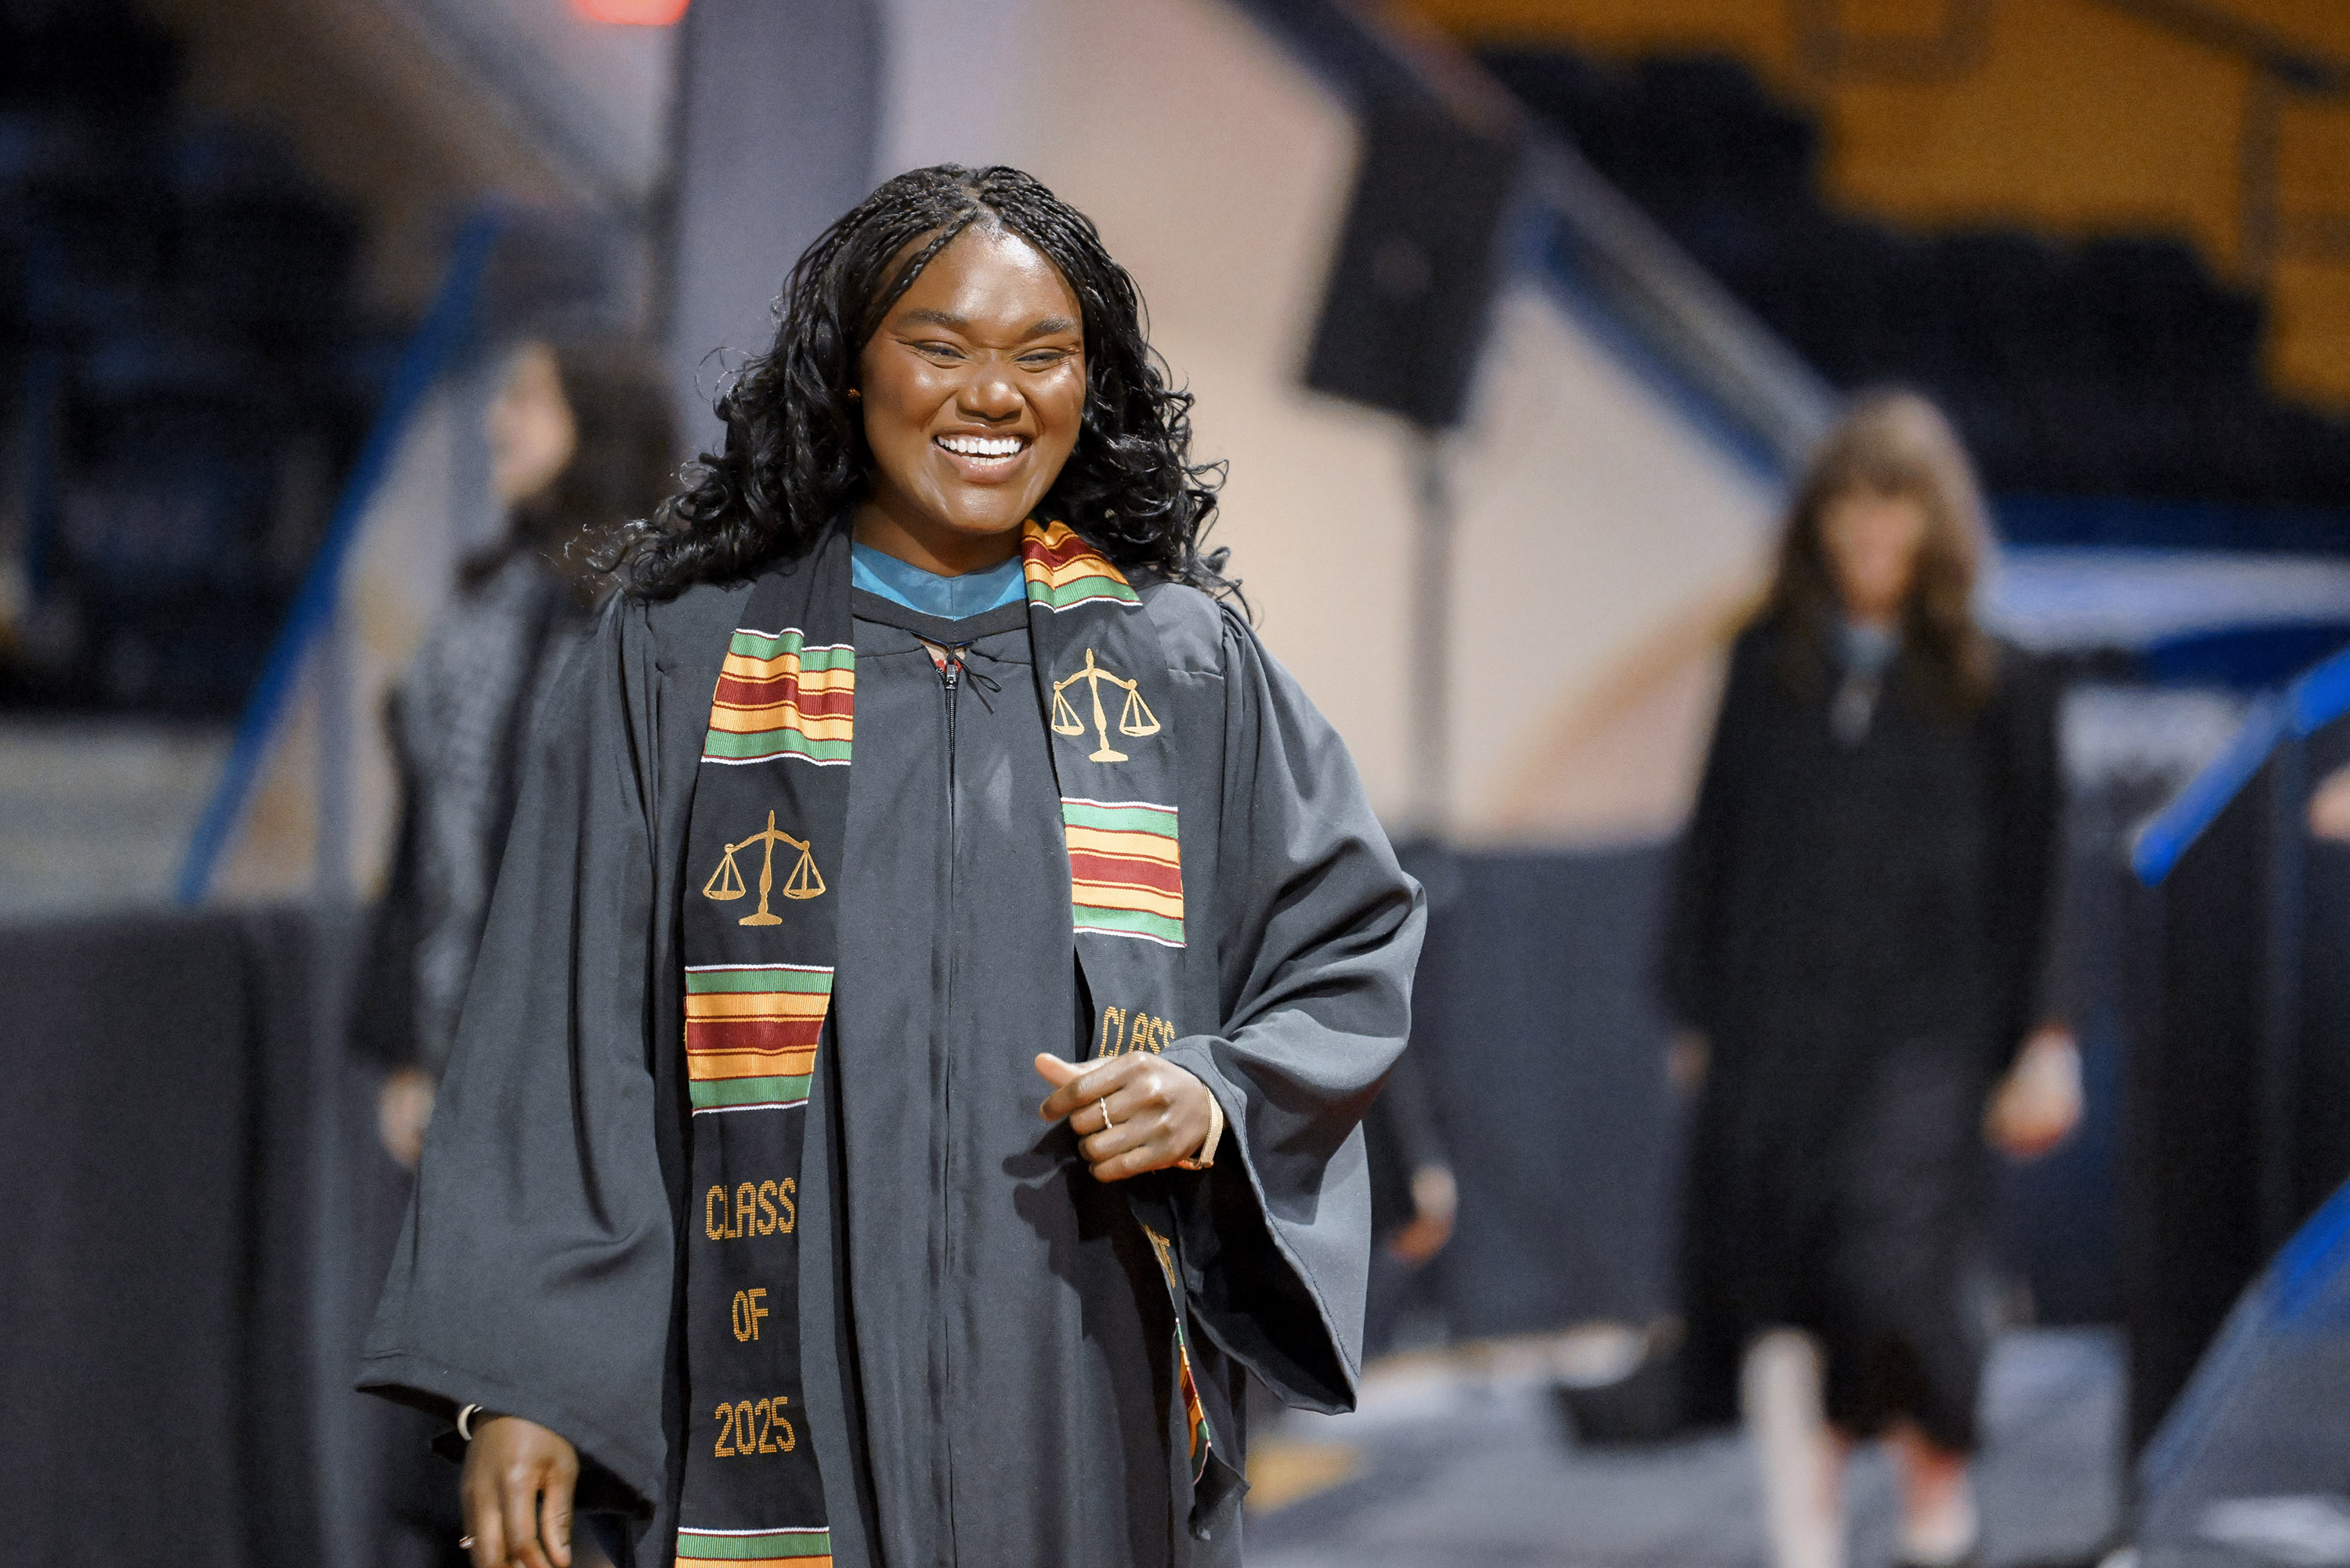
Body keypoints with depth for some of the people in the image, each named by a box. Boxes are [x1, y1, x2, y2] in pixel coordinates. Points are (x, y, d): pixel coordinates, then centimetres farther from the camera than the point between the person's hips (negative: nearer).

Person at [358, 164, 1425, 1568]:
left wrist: (1218, 1096, -10)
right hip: (792, 1419, -1)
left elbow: (1355, 943, 11)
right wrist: (513, 1386, -4)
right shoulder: (677, 663, 4)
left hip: (1094, 1414, 1)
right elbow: (562, 1040, 2)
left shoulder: (1183, 670, 8)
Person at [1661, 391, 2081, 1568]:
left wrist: (2039, 1042, -1)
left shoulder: (1995, 687, 3)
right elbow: (1714, 842, 12)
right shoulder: (1769, 666, 9)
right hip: (1773, 1022, 3)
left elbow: (2030, 874, 3)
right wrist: (1699, 1015, 10)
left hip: (1920, 1029, -3)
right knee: (1774, 1295, -2)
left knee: (1895, 1275, -14)